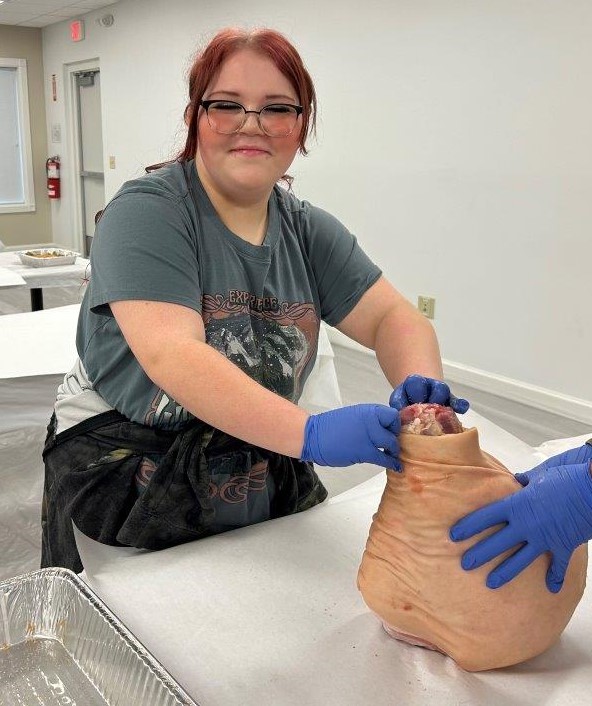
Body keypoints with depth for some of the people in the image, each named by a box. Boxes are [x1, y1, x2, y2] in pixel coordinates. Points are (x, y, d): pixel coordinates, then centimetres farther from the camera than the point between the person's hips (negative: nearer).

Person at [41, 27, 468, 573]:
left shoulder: (309, 231, 3)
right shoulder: (145, 213, -17)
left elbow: (393, 317, -3)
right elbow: (170, 355, -31)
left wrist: (420, 385, -28)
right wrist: (311, 433, -44)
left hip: (267, 481, 6)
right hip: (127, 478, -5)